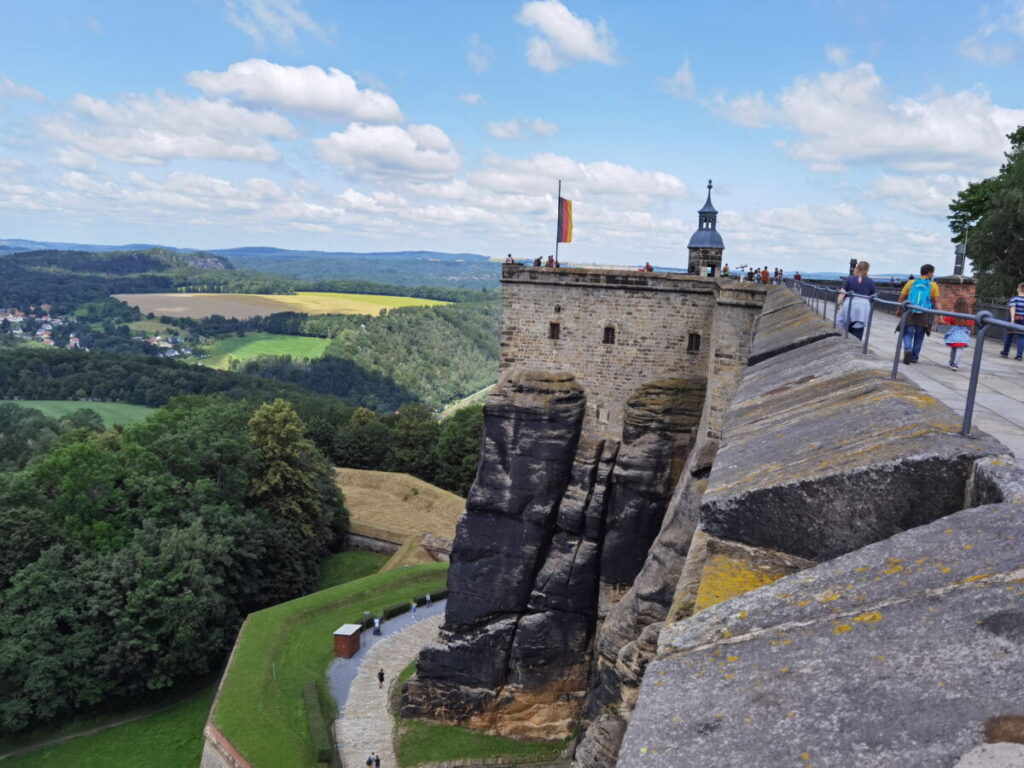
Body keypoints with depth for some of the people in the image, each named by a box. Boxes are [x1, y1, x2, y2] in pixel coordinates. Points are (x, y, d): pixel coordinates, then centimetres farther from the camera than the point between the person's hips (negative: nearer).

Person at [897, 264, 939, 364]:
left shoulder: (911, 282, 7)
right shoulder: (933, 285, 2)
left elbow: (901, 297, 7)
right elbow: (936, 301, -3)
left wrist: (899, 310, 19)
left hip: (910, 313, 0)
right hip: (924, 315, 0)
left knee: (908, 333, 5)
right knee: (919, 336, 12)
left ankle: (907, 349, -23)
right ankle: (914, 357, 19)